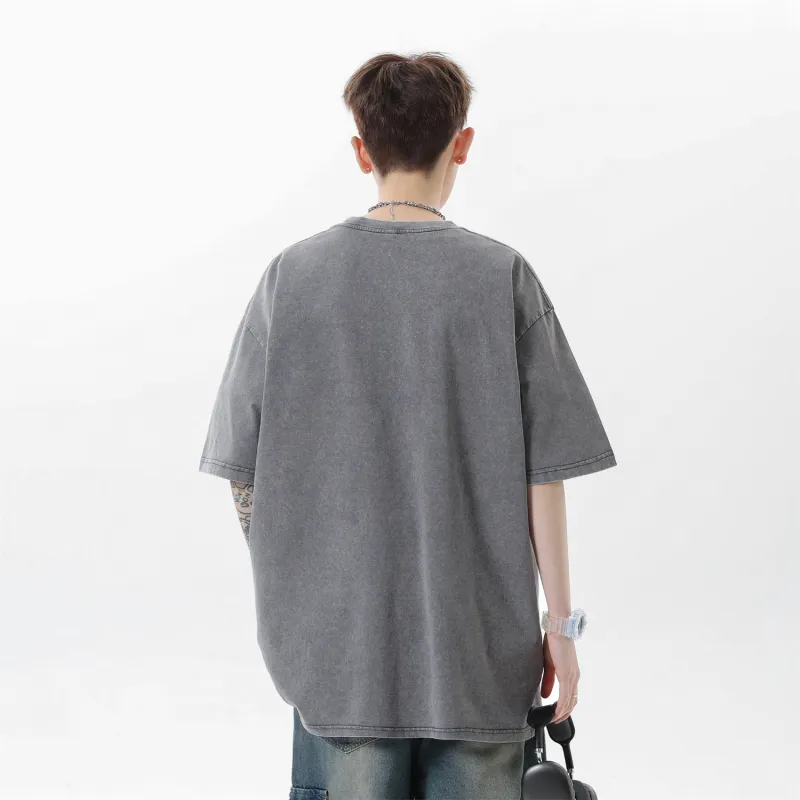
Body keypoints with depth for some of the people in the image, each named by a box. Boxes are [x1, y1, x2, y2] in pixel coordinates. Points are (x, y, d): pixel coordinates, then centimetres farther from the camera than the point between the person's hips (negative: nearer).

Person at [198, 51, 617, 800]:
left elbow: (244, 472, 1)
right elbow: (542, 472, -7)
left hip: (340, 637, 1)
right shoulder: (502, 277, -6)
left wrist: (282, 593, 15)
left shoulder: (292, 275, -2)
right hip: (479, 639, -1)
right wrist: (559, 622, 1)